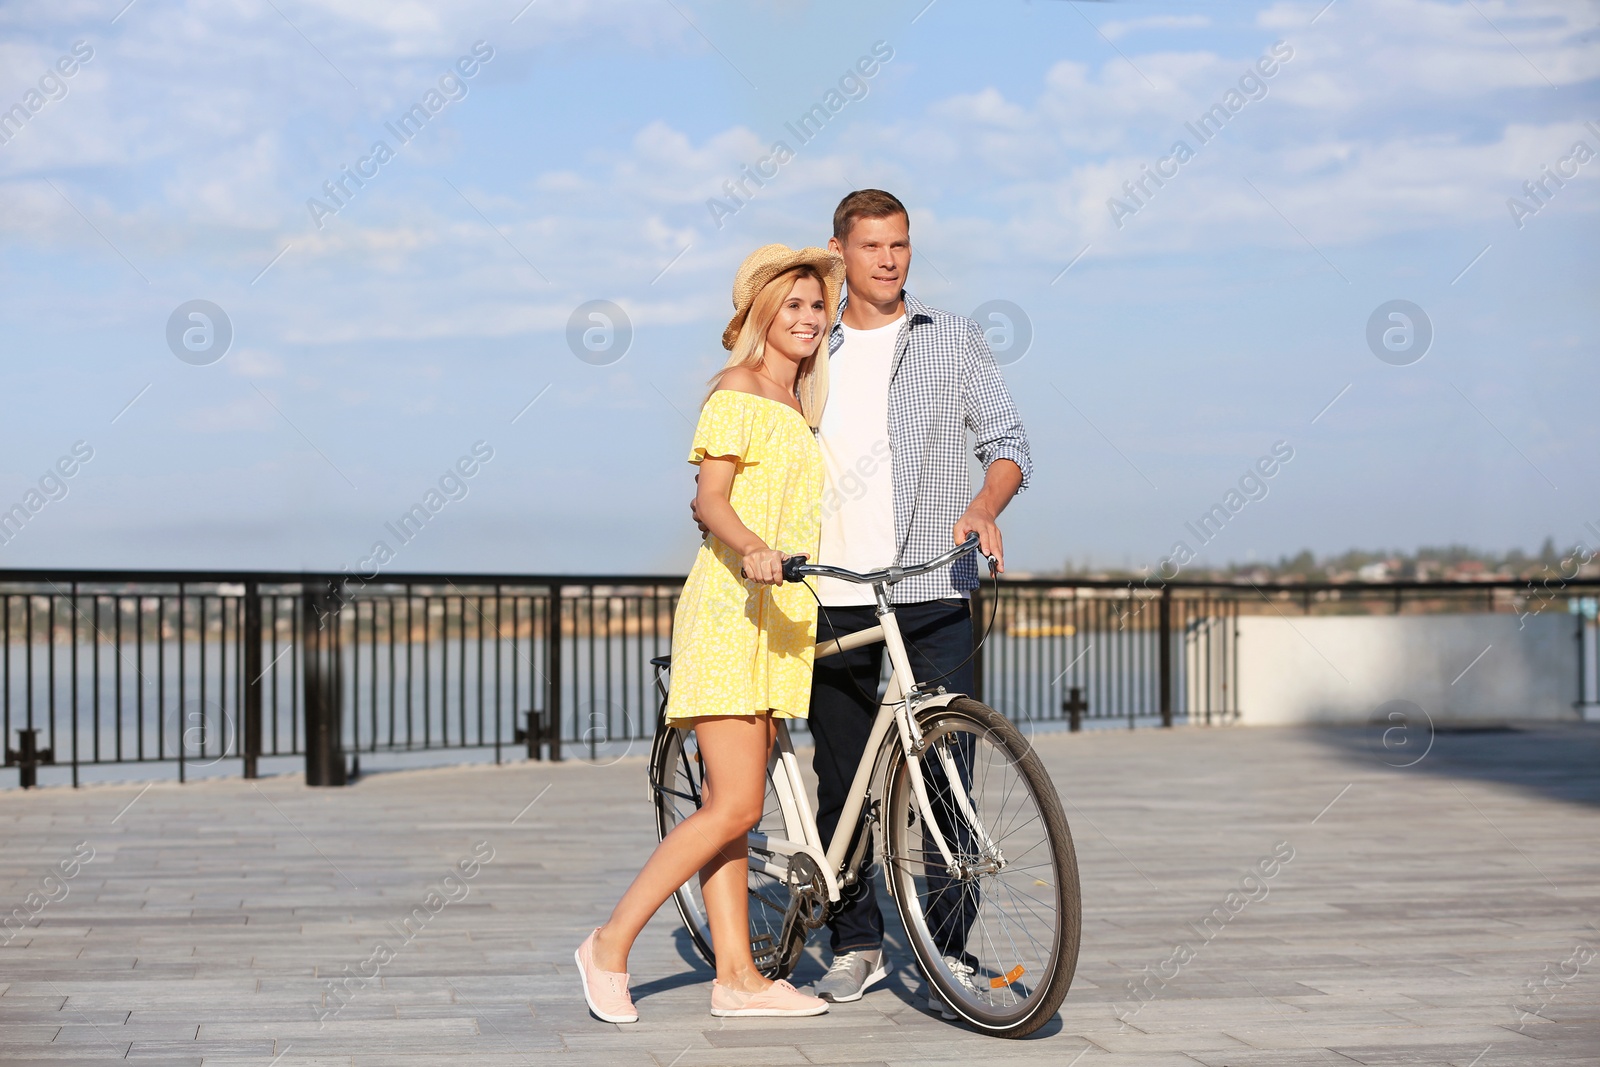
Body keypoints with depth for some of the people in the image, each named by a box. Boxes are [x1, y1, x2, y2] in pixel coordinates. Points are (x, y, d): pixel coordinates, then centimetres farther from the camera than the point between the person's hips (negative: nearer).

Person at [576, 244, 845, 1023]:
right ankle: (610, 946, -4)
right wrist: (753, 550, -35)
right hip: (730, 608, -8)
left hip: (776, 615, 8)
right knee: (735, 807, -12)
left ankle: (737, 976, 8)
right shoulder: (736, 392, -6)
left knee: (729, 804, 8)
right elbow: (712, 500, -17)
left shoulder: (797, 405, 21)